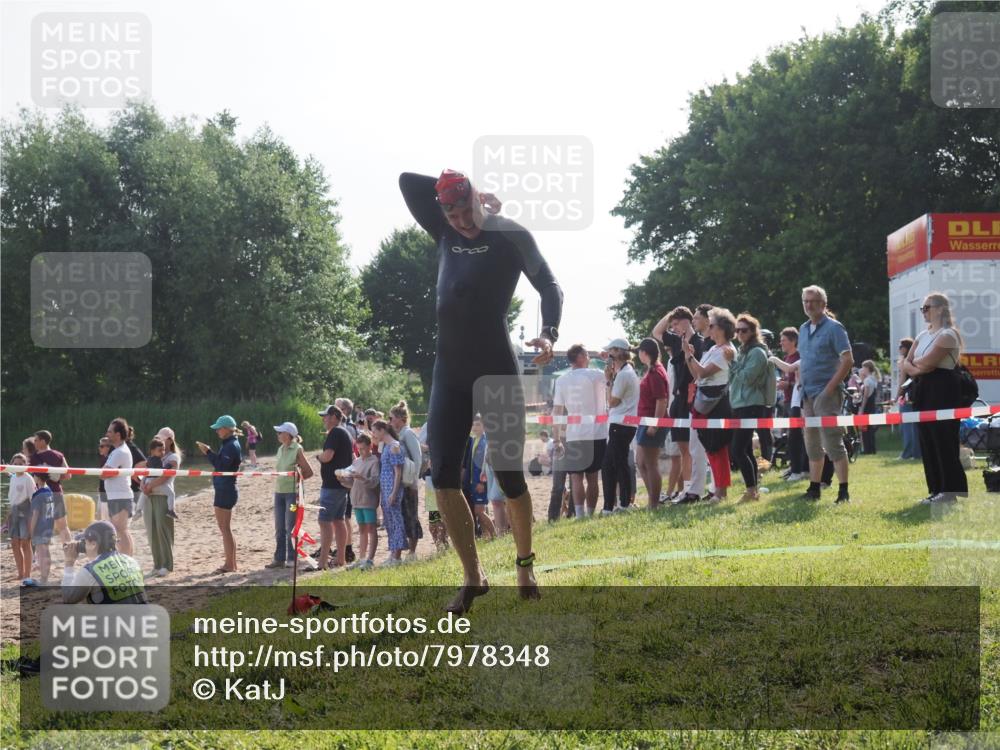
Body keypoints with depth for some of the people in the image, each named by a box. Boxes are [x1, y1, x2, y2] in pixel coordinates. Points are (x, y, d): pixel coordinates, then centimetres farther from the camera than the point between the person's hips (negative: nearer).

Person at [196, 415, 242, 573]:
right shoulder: (228, 444, 15)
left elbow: (222, 465, -23)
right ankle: (231, 563, 19)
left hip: (226, 490, -10)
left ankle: (229, 565, -2)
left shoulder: (231, 446, -15)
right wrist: (209, 452, 3)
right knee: (226, 529, 14)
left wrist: (208, 452, -19)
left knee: (225, 528, -6)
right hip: (225, 490, 10)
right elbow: (221, 463, 13)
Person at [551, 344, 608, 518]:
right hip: (597, 434, 0)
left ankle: (580, 515, -12)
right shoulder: (597, 375, -1)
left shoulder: (562, 380, 3)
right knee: (592, 477, 10)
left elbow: (557, 412, 0)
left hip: (574, 437, 0)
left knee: (576, 477, 0)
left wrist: (557, 439, 6)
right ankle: (590, 513, 14)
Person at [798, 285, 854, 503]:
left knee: (833, 443, -9)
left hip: (826, 393, -7)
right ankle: (814, 489, 19)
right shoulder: (803, 329, 15)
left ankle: (843, 491, -7)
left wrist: (830, 388, -17)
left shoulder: (833, 328, -7)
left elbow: (848, 360, -13)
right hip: (808, 394, 7)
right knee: (812, 445, 12)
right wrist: (801, 386, 10)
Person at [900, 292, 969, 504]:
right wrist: (918, 369, -9)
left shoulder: (947, 335, -9)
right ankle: (937, 489, 11)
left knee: (943, 440, -8)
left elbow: (927, 363, -19)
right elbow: (905, 364, 10)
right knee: (927, 441, 7)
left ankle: (949, 490, -6)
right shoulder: (922, 335, 17)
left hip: (943, 391, -9)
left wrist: (915, 362, 0)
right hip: (923, 391, 9)